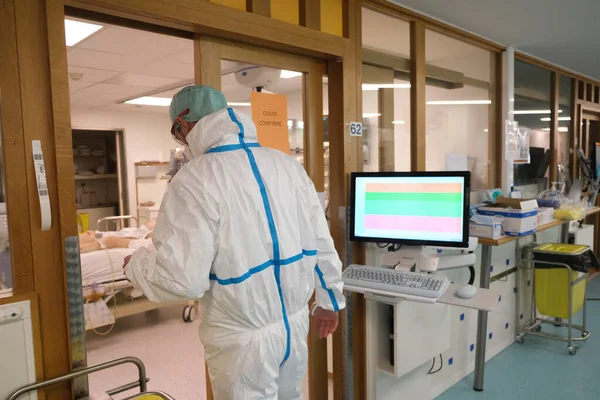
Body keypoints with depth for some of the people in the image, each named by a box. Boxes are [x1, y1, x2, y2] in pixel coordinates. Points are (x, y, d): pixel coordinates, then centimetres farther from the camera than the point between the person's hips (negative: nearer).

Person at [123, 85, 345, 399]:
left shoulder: (195, 180, -20)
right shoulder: (288, 164, -1)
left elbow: (181, 278, -22)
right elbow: (322, 243, 4)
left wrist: (136, 264, -1)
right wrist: (329, 299, 18)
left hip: (244, 338, -5)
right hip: (295, 323, 6)